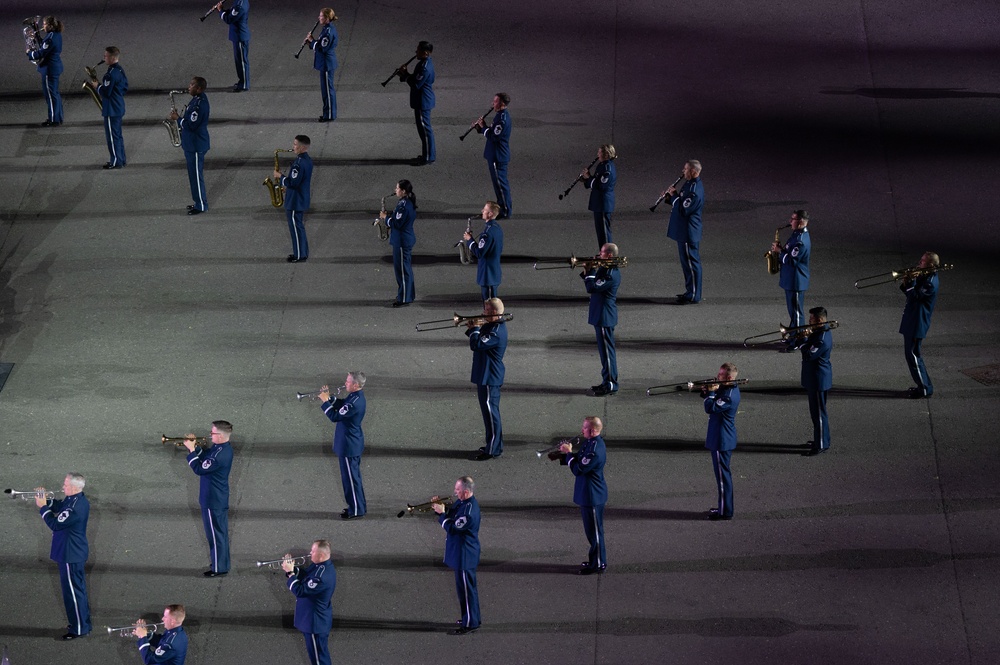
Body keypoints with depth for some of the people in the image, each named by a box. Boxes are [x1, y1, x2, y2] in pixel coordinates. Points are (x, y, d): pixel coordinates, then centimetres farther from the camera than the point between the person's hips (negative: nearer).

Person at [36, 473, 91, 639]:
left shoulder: (75, 508, -30)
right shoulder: (79, 500, 2)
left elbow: (55, 524, -26)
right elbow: (58, 506, 14)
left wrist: (42, 506, -15)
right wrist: (45, 500, -4)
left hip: (70, 555, -10)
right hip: (76, 552, 10)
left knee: (72, 591, 1)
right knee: (78, 589, 21)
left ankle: (79, 629, 11)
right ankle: (82, 623, 34)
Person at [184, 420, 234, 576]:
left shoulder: (220, 455, -30)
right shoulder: (223, 448, 2)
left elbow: (199, 469, -26)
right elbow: (204, 457, 13)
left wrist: (191, 450, -17)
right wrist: (193, 446, -3)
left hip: (213, 501, -10)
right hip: (220, 498, 10)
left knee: (215, 534, 3)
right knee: (220, 532, 21)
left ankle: (218, 568, 13)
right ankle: (222, 562, 34)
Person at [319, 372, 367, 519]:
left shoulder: (355, 403, -29)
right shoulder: (355, 396, 3)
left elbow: (335, 416, -28)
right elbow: (341, 405, 17)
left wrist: (325, 401, -18)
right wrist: (330, 398, 1)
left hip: (349, 446, -10)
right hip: (353, 443, 10)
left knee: (350, 477, 1)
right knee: (354, 476, 21)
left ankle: (356, 511, 11)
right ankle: (359, 506, 32)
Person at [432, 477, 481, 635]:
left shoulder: (469, 510, -27)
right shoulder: (461, 502, 5)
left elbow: (452, 528, -27)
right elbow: (451, 515, 14)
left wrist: (441, 513, -16)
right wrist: (441, 508, -4)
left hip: (464, 555, -11)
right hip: (460, 554, 11)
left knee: (465, 588, -2)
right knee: (468, 586, 21)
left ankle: (469, 624, 5)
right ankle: (474, 618, 33)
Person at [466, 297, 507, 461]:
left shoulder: (496, 332, -23)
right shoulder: (491, 326, 10)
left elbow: (476, 344, -30)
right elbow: (480, 343, 19)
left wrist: (475, 329, -13)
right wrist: (473, 329, 1)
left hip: (489, 378, -11)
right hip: (485, 375, 11)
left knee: (490, 412, -5)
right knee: (490, 411, 18)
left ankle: (492, 450, 0)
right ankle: (495, 445, 28)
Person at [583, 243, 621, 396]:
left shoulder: (611, 274, -21)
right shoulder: (604, 269, 11)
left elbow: (592, 287, -27)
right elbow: (592, 286, 17)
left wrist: (591, 271, -14)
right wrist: (587, 271, 1)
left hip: (605, 317, -11)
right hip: (600, 316, 11)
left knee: (607, 350, -4)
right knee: (605, 350, 16)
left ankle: (611, 385, 1)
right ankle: (607, 382, 24)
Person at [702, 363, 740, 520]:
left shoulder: (729, 396, -26)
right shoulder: (731, 388, 6)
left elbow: (710, 408, -28)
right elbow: (714, 401, 15)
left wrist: (710, 393, -13)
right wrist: (708, 392, -6)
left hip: (721, 441, -10)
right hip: (722, 438, 10)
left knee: (722, 475, -2)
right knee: (723, 474, 19)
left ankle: (725, 511, 5)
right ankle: (724, 507, 30)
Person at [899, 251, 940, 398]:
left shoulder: (930, 283, -21)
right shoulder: (923, 277, 10)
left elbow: (914, 296, -28)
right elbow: (909, 293, 15)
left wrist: (911, 281, -19)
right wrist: (906, 283, -3)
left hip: (917, 324, -10)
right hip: (911, 322, 10)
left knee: (913, 355, -5)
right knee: (913, 354, 17)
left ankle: (924, 388, 1)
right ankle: (924, 385, 25)